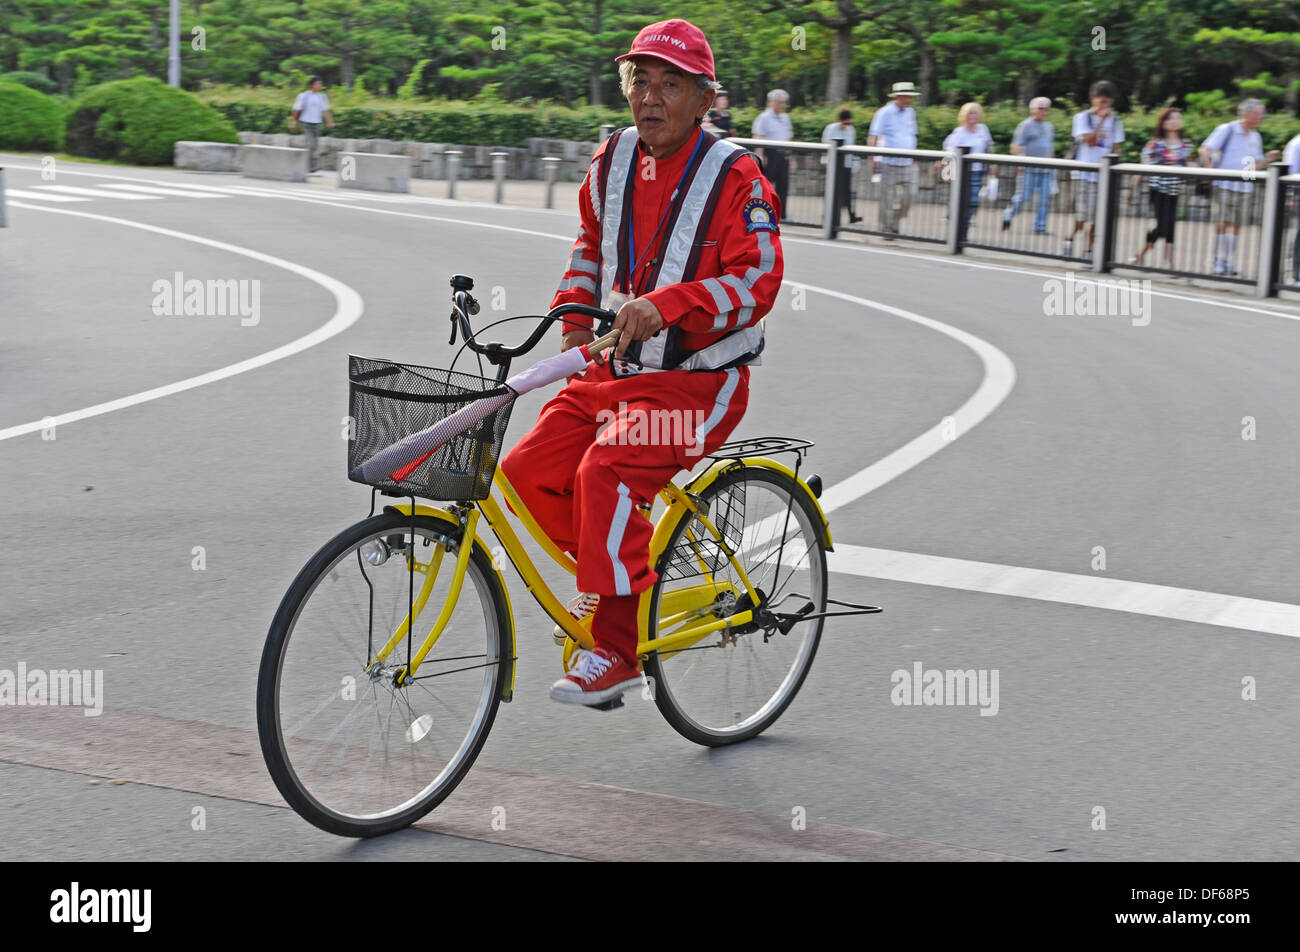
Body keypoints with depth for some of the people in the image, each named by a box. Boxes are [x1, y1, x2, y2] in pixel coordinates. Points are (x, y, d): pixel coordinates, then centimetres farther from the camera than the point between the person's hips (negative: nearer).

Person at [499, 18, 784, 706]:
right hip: (614, 371, 7)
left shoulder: (735, 176, -12)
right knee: (527, 474, -7)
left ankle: (617, 650, -18)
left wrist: (665, 305, -35)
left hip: (697, 383, -7)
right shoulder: (613, 162, 6)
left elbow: (757, 280, -22)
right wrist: (576, 316, 5)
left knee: (607, 471, -29)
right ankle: (620, 578, 17)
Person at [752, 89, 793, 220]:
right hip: (770, 153, -6)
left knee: (783, 184, 2)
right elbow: (758, 137, -10)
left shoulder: (785, 118, 17)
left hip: (783, 155, 6)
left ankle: (781, 215, 5)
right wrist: (760, 156, -18)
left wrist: (789, 155, 17)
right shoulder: (764, 117, -4)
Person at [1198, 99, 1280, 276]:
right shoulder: (1227, 130, -4)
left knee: (1235, 226, 5)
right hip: (1225, 185, -5)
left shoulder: (1255, 137, 15)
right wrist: (1210, 170, -15)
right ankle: (1219, 263, -1)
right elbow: (1204, 150, -7)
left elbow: (1256, 165, 22)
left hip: (1245, 187, 6)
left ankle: (1227, 262, 11)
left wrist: (1267, 159, 2)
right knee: (1224, 224, -7)